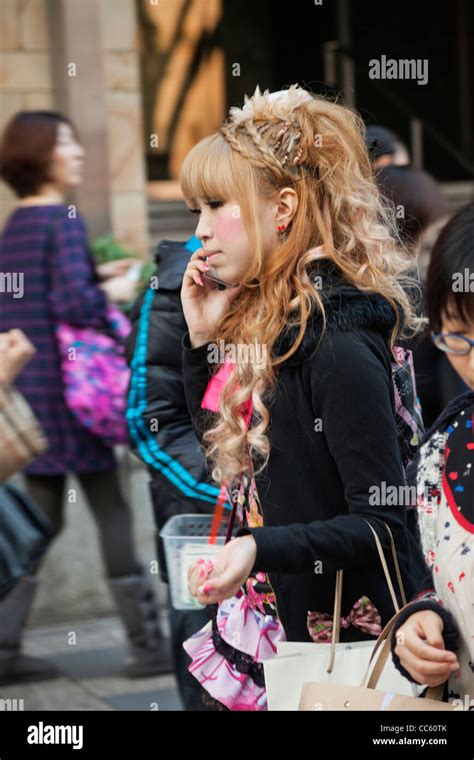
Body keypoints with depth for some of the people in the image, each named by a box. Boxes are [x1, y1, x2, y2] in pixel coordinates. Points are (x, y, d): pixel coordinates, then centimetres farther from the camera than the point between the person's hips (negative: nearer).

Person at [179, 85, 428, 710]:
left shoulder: (338, 344, -20)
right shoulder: (259, 320, 5)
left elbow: (382, 526, -20)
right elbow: (228, 456, 17)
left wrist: (258, 548, -33)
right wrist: (202, 336, 4)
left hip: (331, 638, -8)